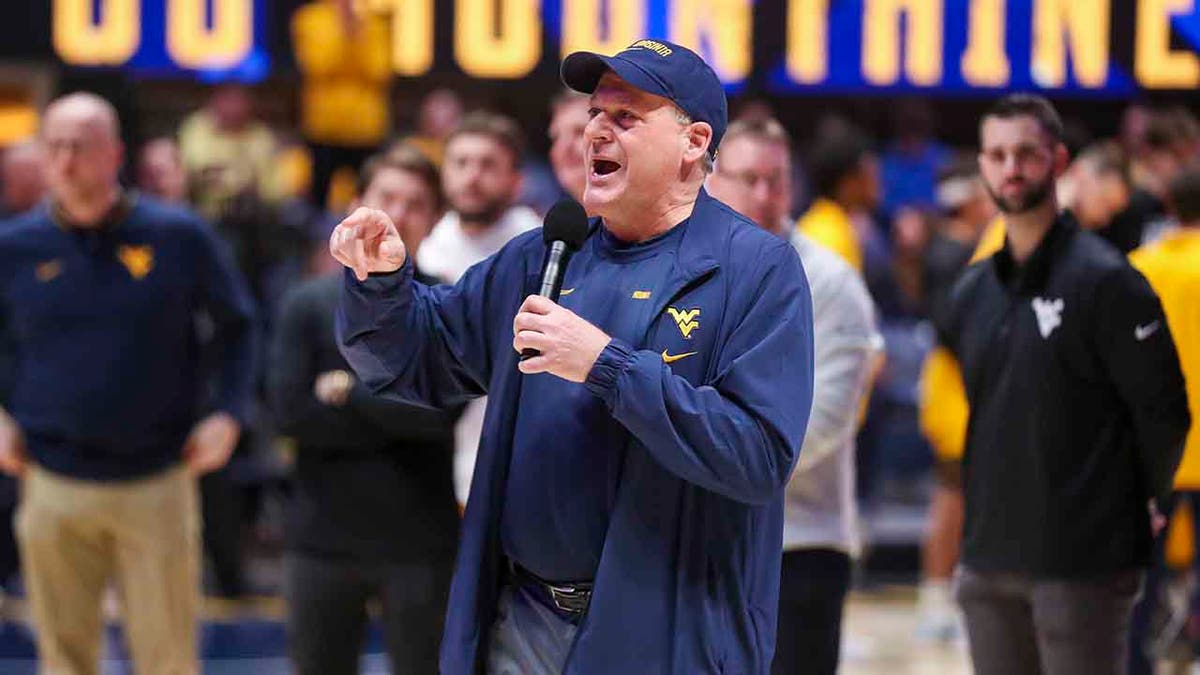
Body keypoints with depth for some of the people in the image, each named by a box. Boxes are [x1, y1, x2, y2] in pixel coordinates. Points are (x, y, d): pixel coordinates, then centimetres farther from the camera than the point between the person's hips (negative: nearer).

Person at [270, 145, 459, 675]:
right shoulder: (309, 304, 2)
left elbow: (441, 408, -16)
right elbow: (292, 410, -10)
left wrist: (351, 391, -10)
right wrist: (397, 414, -11)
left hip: (420, 545, -1)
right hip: (322, 540, 2)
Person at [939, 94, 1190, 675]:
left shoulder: (1105, 281, -9)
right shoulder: (973, 291, 12)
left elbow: (1164, 410, -8)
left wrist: (1135, 507, 1)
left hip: (1083, 568, -7)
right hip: (989, 562, 7)